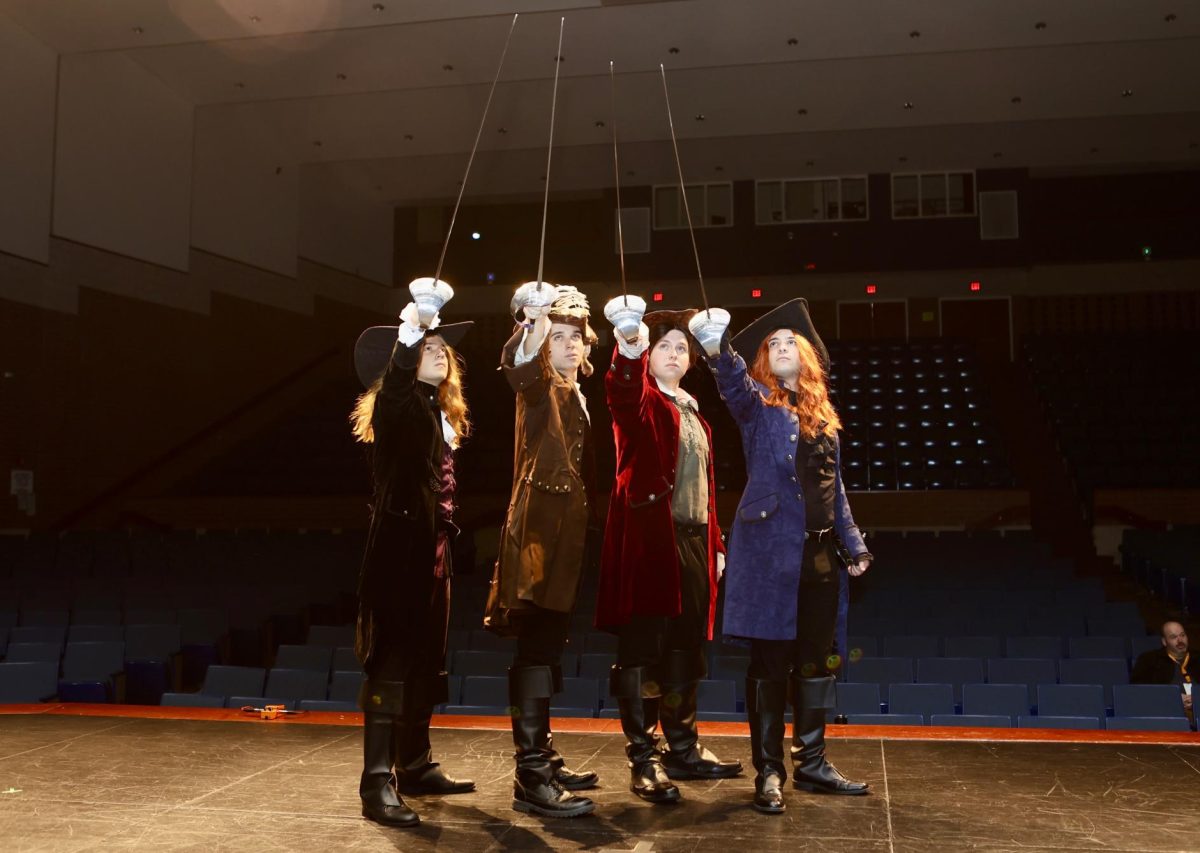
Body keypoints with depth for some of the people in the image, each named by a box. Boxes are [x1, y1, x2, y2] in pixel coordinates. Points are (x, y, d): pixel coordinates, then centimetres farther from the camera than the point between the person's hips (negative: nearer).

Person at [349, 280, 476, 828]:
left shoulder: (444, 415, 17)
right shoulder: (396, 406, -8)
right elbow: (393, 374, -32)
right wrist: (413, 323, -42)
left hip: (432, 548, 9)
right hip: (399, 545, -9)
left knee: (426, 661, 13)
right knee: (392, 659, -11)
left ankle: (416, 765, 24)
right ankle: (378, 783, -9)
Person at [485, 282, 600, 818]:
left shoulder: (577, 396, 19)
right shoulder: (539, 387, -5)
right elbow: (518, 364, -30)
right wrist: (533, 324, -48)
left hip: (568, 526, 8)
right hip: (538, 522, -8)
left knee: (550, 645, 13)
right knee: (537, 646, -12)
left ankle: (542, 759, 22)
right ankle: (530, 778, -11)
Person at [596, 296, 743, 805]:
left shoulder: (692, 411, 20)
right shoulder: (640, 401, -1)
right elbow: (623, 386, -27)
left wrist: (715, 543, 17)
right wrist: (630, 346, -48)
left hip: (693, 539, 7)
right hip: (650, 537, -7)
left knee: (686, 649, 13)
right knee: (644, 649, -5)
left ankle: (683, 749, 24)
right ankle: (643, 760, 2)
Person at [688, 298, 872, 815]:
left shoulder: (823, 415, 16)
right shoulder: (757, 403, 1)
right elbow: (733, 382, -23)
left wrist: (853, 544, 16)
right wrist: (717, 348, -43)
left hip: (821, 554, 6)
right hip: (771, 550, -6)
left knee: (818, 661, 12)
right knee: (770, 661, -2)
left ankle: (811, 763, 25)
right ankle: (768, 771, 8)